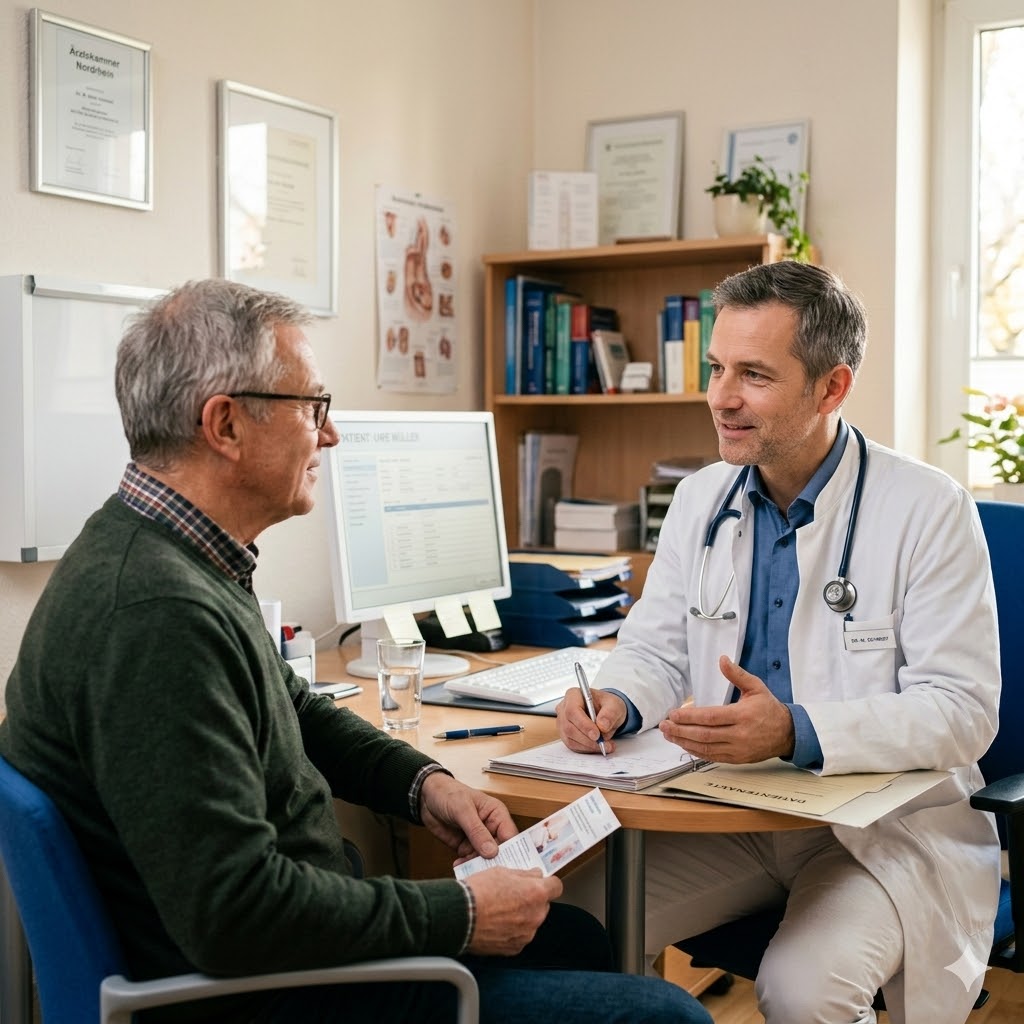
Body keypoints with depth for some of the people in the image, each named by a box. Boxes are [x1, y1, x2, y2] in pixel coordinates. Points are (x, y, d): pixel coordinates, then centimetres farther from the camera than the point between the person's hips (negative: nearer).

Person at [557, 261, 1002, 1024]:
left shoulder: (928, 510, -11)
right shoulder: (699, 498, 5)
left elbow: (963, 710, -16)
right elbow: (656, 650, 11)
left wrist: (797, 733, -31)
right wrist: (616, 701, -14)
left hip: (884, 825, -4)